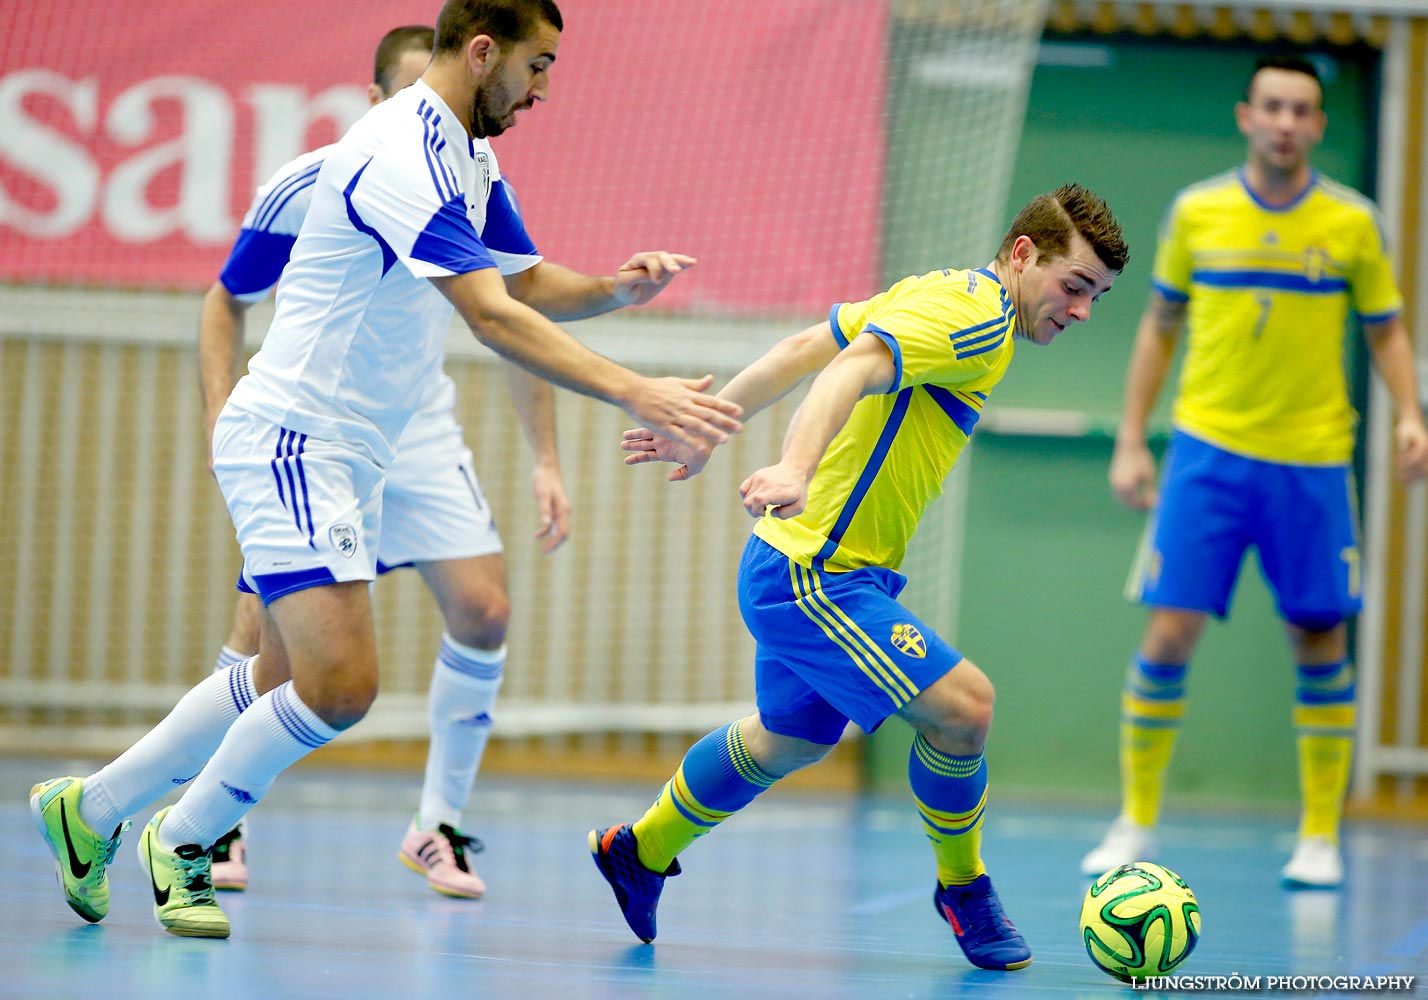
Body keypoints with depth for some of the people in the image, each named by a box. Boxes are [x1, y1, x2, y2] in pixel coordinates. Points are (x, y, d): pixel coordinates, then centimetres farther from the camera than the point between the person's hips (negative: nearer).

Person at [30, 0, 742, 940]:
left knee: (285, 683, 17)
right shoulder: (402, 155, -23)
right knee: (341, 681, -18)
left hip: (350, 458, 11)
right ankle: (182, 843, 3)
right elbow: (494, 317, -31)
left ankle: (90, 808, 31)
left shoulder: (468, 155, 10)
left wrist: (612, 289, -4)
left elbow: (524, 284, 17)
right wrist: (635, 394, -37)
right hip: (290, 438, -11)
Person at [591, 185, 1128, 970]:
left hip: (809, 573, 11)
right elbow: (851, 368, -34)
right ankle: (962, 889, 3)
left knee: (791, 740, 28)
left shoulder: (942, 295, 12)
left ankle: (639, 850, 45)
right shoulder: (973, 316, -18)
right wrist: (798, 470, -49)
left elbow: (800, 350, 15)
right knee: (961, 704, -18)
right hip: (813, 580, -11)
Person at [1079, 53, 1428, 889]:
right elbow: (1161, 325, 12)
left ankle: (1320, 837, 14)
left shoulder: (1352, 222, 1)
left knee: (1320, 641, 2)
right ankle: (1136, 825, 6)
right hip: (1208, 452, 0)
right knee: (1170, 633, -7)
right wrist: (1131, 440, 8)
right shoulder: (1195, 212, 3)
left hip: (1312, 462, 0)